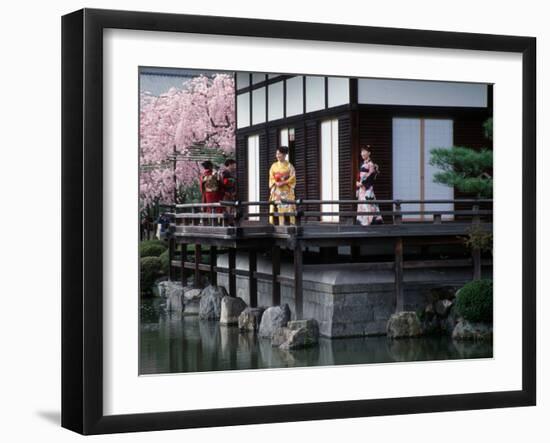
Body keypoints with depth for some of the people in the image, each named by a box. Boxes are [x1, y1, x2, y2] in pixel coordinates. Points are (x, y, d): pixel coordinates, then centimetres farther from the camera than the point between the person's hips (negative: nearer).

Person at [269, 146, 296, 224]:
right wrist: (276, 183, -12)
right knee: (278, 207, -5)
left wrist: (283, 183, -15)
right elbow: (271, 178, 8)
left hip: (287, 190, -3)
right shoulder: (274, 166, 12)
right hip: (276, 190, 3)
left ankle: (292, 223, -10)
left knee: (288, 206, -9)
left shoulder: (289, 166, 2)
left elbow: (292, 178, -4)